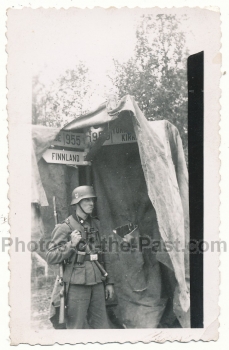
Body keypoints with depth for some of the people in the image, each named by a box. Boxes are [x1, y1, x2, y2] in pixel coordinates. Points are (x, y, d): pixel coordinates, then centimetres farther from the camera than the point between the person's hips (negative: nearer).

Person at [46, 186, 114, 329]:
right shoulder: (65, 227, -5)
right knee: (76, 327, 1)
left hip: (97, 283, 5)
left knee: (102, 325, 10)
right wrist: (71, 244, -18)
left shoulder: (96, 224, 11)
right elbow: (51, 257, -7)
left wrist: (109, 282, 13)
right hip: (77, 285, -5)